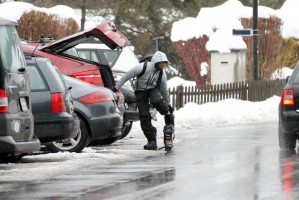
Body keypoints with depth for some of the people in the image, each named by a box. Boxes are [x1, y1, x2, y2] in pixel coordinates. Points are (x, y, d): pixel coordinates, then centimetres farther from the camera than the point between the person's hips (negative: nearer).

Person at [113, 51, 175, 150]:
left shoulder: (162, 73, -10)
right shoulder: (143, 67, -24)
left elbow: (164, 89, 4)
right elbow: (127, 76, -14)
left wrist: (167, 104, 12)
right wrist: (116, 88, -8)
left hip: (154, 89, 1)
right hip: (141, 92, -1)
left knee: (156, 100, -33)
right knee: (144, 116, -11)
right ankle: (152, 141, -5)